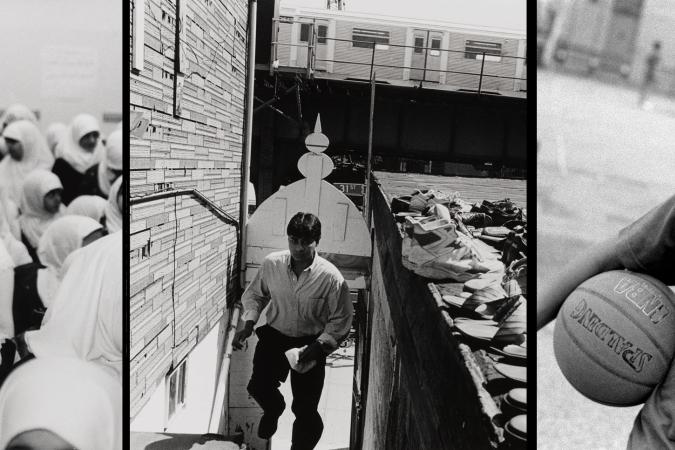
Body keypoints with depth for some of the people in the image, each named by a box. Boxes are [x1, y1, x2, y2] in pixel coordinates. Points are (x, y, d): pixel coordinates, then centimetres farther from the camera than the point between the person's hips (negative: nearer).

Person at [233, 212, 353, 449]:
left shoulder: (331, 278, -21)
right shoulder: (271, 263, -13)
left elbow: (340, 321, -10)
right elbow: (254, 294, 5)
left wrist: (319, 346, -21)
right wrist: (248, 324, -9)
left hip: (310, 344, -2)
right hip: (274, 336, 2)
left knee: (305, 409, -2)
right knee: (258, 387, -9)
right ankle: (273, 408, 30)